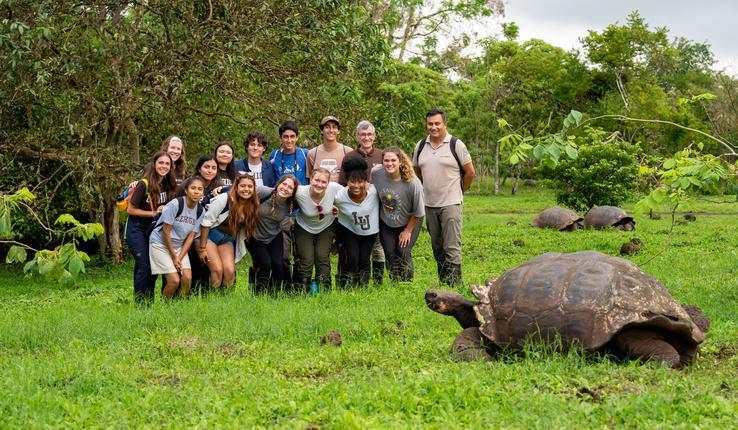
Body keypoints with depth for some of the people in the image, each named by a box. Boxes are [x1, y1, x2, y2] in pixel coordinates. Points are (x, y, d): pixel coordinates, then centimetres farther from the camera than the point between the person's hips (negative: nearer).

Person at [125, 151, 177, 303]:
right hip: (136, 229, -6)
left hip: (153, 228, 6)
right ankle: (140, 304, -4)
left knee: (154, 266, 7)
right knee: (143, 266, -11)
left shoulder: (168, 185, 0)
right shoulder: (144, 184, -18)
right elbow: (130, 210, -13)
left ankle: (150, 302, 16)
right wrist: (154, 213, -17)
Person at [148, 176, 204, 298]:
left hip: (179, 246, 5)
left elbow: (191, 236, -2)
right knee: (174, 280, -15)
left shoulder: (200, 210, -4)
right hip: (160, 244, -5)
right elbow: (166, 232, -17)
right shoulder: (175, 204, -22)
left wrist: (180, 258, -10)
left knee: (187, 278, -11)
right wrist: (174, 257, -13)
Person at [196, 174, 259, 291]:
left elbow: (246, 231, 8)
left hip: (226, 238, 5)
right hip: (208, 234, -5)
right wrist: (202, 248, -15)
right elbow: (206, 222, -16)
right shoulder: (224, 199, -20)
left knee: (230, 271, -11)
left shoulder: (252, 206, -4)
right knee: (217, 269, -18)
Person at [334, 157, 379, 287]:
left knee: (364, 259, 2)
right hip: (349, 230, -1)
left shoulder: (374, 191, -29)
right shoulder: (340, 196, -28)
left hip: (369, 231, 1)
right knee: (352, 258, -13)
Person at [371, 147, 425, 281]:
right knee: (390, 253, -2)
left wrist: (408, 231, -6)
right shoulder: (376, 173, -22)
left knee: (403, 252, -11)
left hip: (409, 222, -3)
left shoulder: (412, 183, -30)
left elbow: (418, 213, -16)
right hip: (386, 223, 3)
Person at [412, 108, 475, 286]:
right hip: (429, 204, 5)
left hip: (450, 204, -5)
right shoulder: (420, 146, 8)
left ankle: (454, 285, -7)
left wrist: (458, 192, 9)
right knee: (437, 248, 12)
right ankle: (442, 284, 20)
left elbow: (470, 172, 1)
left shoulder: (456, 145, -5)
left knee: (452, 248, -9)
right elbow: (417, 171, 22)